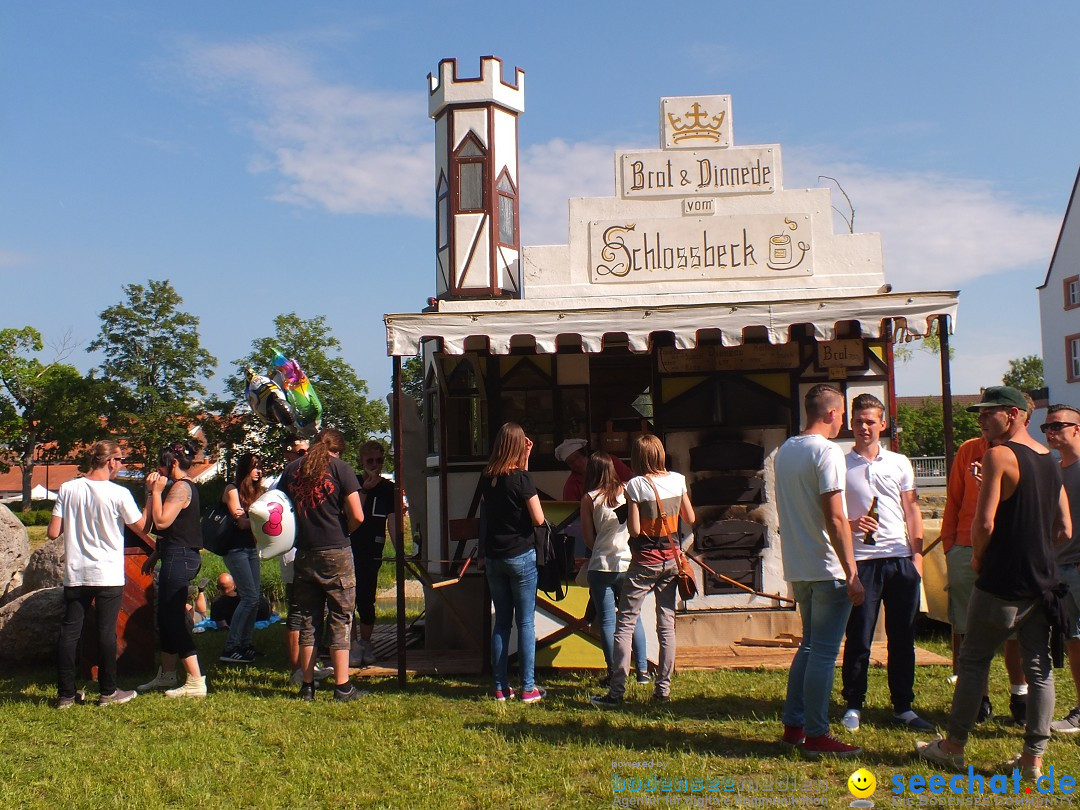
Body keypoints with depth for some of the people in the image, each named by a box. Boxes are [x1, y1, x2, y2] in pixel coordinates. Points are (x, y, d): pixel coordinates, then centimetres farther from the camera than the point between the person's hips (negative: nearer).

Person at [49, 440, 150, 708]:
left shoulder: (68, 489, -2)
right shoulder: (119, 494, -11)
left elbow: (53, 533, 0)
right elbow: (141, 528, -1)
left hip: (75, 575, 3)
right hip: (108, 575, -3)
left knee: (69, 631, 9)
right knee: (106, 632, 4)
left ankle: (66, 694, 15)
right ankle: (108, 692, 13)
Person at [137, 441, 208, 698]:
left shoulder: (181, 487, -15)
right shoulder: (184, 486, 17)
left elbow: (161, 521, -22)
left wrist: (155, 491, -14)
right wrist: (155, 555, 24)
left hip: (179, 559, -11)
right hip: (178, 557, 11)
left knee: (174, 620, -9)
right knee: (166, 619, 18)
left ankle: (196, 682, -8)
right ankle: (167, 675, 30)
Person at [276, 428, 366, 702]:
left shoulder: (292, 468, 7)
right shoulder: (340, 468, -6)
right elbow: (357, 516, -10)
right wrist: (341, 531, 8)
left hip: (304, 554, 4)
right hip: (336, 554, -4)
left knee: (306, 620, 12)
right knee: (340, 620, 3)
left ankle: (307, 685, 16)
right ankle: (342, 687, 4)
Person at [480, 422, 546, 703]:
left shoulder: (486, 478, 3)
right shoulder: (521, 478, -13)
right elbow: (539, 519, -12)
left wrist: (525, 460, 16)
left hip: (493, 558, 5)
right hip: (521, 556, -5)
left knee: (501, 622, 11)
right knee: (525, 623, 2)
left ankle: (501, 688, 15)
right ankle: (528, 689, 7)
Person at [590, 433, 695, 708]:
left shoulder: (636, 485, -12)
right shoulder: (677, 480, 1)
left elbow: (634, 530, -15)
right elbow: (690, 518, 10)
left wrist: (627, 510, 3)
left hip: (644, 562, -5)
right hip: (670, 560, 5)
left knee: (625, 624, 0)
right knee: (667, 623, 10)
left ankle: (616, 692, -2)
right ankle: (663, 689, 15)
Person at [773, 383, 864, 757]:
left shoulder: (784, 451, 12)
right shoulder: (827, 451, -14)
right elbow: (835, 518, -20)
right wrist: (851, 572, -16)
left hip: (797, 568, 8)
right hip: (827, 569, -8)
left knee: (810, 646, 18)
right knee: (824, 653, 0)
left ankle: (793, 726, 22)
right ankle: (816, 736, 7)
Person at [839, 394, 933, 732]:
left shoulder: (900, 463, 11)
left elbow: (912, 510, 12)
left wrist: (917, 554, 4)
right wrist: (851, 524, -17)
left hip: (900, 558, 3)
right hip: (861, 561, -3)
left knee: (903, 637, 8)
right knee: (859, 638, 1)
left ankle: (903, 706, 19)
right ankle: (853, 704, 14)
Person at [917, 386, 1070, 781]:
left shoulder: (999, 455, -13)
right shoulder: (1050, 460, 11)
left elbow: (984, 522, -19)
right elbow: (1064, 530, 13)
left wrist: (978, 557, -2)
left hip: (1002, 583, -7)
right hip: (1043, 582, 7)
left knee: (973, 660, 5)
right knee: (1039, 668, 9)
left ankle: (954, 746, 15)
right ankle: (1033, 758, 15)